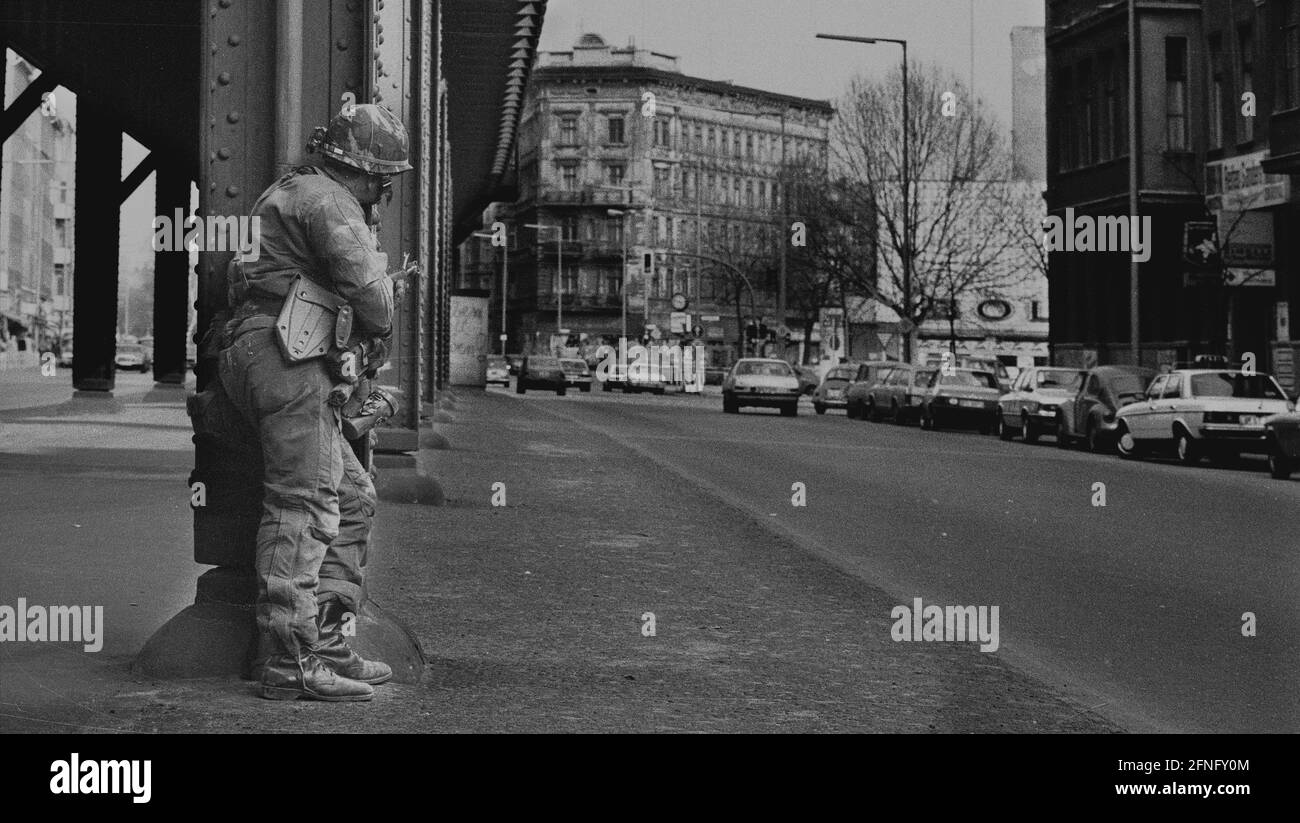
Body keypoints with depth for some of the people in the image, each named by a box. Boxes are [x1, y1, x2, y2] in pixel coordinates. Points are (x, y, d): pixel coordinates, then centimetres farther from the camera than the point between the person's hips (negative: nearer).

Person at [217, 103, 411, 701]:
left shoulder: (293, 193, 26)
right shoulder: (326, 200, -8)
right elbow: (367, 285, -21)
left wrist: (351, 345, 11)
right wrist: (376, 342, -1)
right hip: (285, 357, -11)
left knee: (352, 499, 12)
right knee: (303, 506, -11)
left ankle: (326, 643, 12)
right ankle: (290, 663, -11)